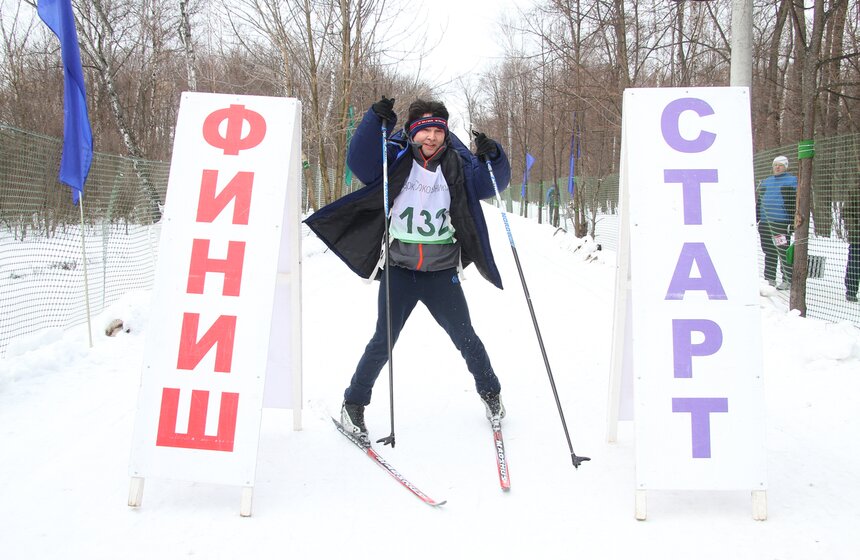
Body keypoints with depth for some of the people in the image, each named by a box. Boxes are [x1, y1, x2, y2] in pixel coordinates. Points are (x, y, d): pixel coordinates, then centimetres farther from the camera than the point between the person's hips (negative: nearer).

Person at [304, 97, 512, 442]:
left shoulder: (457, 165, 0)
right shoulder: (396, 159, -4)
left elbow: (493, 183, 0)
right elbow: (360, 162, -17)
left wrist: (492, 156, -19)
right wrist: (375, 120, -27)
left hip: (442, 273, 1)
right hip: (399, 270, -1)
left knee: (465, 337, 11)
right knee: (383, 341, 3)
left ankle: (490, 393, 33)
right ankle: (353, 404, 19)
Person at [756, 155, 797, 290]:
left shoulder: (792, 181, 3)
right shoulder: (765, 182, 19)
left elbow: (795, 202, -4)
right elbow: (758, 202, 23)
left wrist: (792, 221, -11)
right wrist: (755, 219, 16)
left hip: (781, 222, -5)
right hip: (765, 223, 5)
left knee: (783, 252, -5)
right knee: (768, 252, 9)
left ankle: (788, 280, 1)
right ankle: (770, 279, 17)